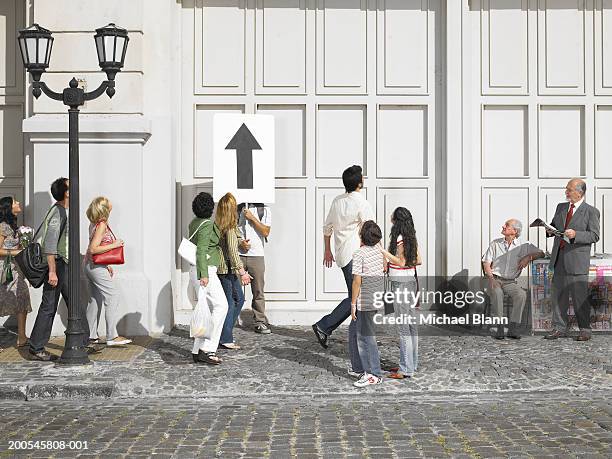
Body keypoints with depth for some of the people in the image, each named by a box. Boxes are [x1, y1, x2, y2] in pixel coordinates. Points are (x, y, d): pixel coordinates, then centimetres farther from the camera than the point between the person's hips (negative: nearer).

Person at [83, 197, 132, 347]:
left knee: (95, 299, 12)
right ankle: (112, 337, -11)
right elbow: (93, 249, -24)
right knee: (112, 296, -9)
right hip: (95, 266, -10)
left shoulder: (95, 223, 11)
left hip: (91, 265, 10)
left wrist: (107, 265, 20)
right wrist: (114, 245, -20)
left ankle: (91, 336, 16)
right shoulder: (101, 225, -17)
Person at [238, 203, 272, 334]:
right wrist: (239, 243, -8)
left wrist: (252, 218, -9)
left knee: (258, 291, 1)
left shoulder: (264, 210, 7)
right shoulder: (237, 209, 9)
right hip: (238, 254, 0)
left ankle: (260, 322, 7)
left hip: (257, 255, 0)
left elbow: (266, 232, -4)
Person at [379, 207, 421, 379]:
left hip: (401, 283, -9)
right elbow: (418, 260, 13)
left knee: (403, 326, -6)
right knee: (411, 324, 14)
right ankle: (412, 363, 23)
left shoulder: (400, 238, -16)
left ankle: (406, 369, -4)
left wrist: (383, 251, -18)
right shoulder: (411, 237, 10)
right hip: (410, 280, 9)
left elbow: (401, 262, -19)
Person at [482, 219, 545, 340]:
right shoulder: (495, 243, 12)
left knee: (522, 294, -31)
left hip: (511, 282, 0)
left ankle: (513, 328, -29)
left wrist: (528, 257, -11)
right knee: (497, 293, -35)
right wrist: (491, 278, -8)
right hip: (495, 279, 0)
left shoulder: (523, 245, 8)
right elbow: (486, 263, 8)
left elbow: (541, 253, 7)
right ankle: (499, 327, -31)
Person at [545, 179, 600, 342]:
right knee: (558, 294, 6)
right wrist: (550, 230, 1)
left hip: (577, 259, -6)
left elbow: (594, 236, -7)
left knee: (580, 296, -2)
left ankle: (585, 330, 9)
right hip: (559, 257, 6)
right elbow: (554, 226, 24)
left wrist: (575, 234, -21)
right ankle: (560, 328, 15)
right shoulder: (561, 207, 15)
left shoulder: (591, 211, -2)